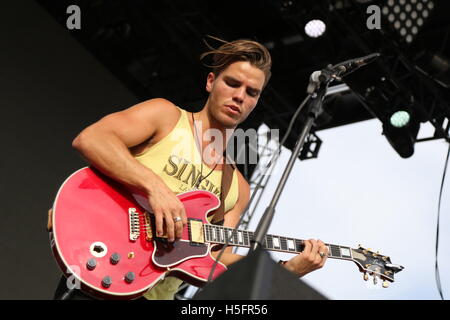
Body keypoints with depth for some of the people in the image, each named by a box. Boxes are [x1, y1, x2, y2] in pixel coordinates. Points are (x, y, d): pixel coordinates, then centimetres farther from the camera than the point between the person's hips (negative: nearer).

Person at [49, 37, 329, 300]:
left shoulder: (238, 188, 19)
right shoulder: (166, 116, 5)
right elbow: (88, 139, -10)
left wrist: (290, 269, 2)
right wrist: (154, 185, -21)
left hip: (156, 292, 6)